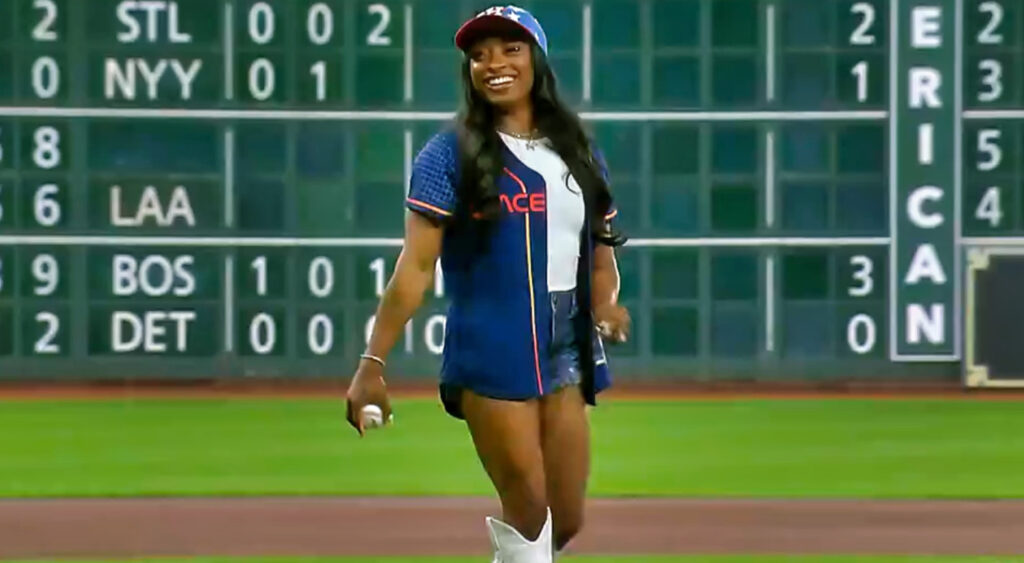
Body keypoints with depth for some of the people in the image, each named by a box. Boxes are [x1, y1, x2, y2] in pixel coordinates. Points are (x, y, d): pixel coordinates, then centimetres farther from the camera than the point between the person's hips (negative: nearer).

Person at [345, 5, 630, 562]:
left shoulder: (579, 154, 12)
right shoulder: (450, 154, -4)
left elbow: (600, 253, 17)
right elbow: (415, 267, -10)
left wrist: (605, 303, -6)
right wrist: (373, 363, -17)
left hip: (566, 350, 5)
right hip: (490, 349, -5)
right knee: (528, 510, -6)